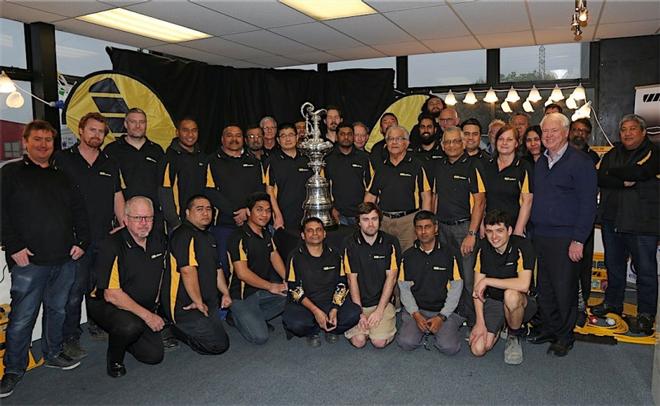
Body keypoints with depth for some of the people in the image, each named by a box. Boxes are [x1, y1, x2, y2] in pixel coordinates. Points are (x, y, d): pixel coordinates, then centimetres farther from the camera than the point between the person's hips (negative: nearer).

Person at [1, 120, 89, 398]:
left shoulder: (62, 177, 16)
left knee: (57, 310, 14)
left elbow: (79, 211, 18)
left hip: (64, 260, 5)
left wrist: (81, 241, 7)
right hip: (28, 260, -4)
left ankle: (53, 354, 31)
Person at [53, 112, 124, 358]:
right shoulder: (62, 159, 1)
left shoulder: (109, 164, 14)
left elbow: (117, 197, 16)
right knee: (74, 290, -1)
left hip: (105, 237, 4)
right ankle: (70, 339, 11)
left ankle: (97, 326, 29)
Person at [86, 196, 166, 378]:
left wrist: (154, 307, 16)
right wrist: (146, 315, -24)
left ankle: (123, 336, 23)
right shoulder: (112, 246, -21)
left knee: (155, 355, -5)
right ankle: (114, 358, -3)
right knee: (131, 326, -36)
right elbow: (112, 295, -24)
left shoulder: (159, 242, 0)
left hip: (146, 308, 6)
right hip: (105, 305, -6)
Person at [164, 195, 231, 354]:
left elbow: (217, 268, 24)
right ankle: (176, 330, 3)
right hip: (186, 306, -9)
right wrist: (199, 303, -20)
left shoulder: (208, 237, 18)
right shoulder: (184, 235, -15)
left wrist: (225, 293, 13)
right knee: (219, 344, -13)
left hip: (208, 302, 10)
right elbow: (188, 271, -23)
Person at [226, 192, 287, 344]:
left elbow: (275, 258, 5)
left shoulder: (266, 234, 10)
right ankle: (237, 317, 10)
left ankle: (256, 318, 1)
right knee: (260, 337, -20)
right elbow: (242, 273, -22)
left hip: (263, 291, 8)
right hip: (242, 296, -8)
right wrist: (271, 286, -15)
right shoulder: (239, 237, -18)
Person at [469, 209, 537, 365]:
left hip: (522, 302, -3)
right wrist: (480, 322, -10)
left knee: (510, 295, -39)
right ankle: (500, 326, 20)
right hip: (492, 302, 4)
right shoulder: (483, 247, -6)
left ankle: (515, 336, -8)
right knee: (478, 349, -13)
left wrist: (487, 281, -24)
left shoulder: (522, 246, -20)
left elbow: (523, 285, -32)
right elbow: (477, 287, -4)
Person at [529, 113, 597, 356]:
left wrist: (578, 240, -15)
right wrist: (533, 230, 9)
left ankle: (565, 336, 17)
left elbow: (588, 204, -10)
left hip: (565, 238, -6)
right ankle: (549, 329, 27)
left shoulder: (580, 162, -7)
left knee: (564, 288, 2)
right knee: (544, 286, 12)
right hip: (540, 236, 6)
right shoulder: (540, 162, 13)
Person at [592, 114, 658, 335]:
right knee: (614, 264, 16)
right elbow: (600, 179, -2)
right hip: (612, 220, 5)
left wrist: (613, 172, -6)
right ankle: (613, 302, 31)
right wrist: (624, 182, -17)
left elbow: (638, 172, -21)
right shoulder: (612, 154, 13)